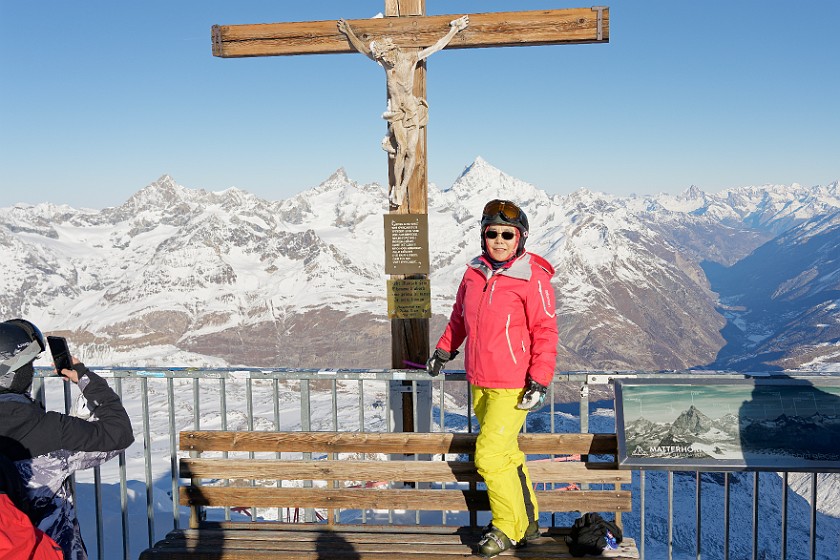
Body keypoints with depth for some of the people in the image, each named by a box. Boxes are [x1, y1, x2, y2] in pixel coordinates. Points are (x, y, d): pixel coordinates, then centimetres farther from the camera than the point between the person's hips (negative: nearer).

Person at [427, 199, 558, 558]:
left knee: (489, 456, -8)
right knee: (506, 454, 16)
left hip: (513, 386, -6)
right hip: (479, 383, 7)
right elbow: (460, 315, 21)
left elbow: (545, 332, -12)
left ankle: (508, 528, 13)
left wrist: (539, 381, -17)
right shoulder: (474, 272, 5)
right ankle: (528, 523, 32)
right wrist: (445, 349, 25)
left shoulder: (532, 278, -13)